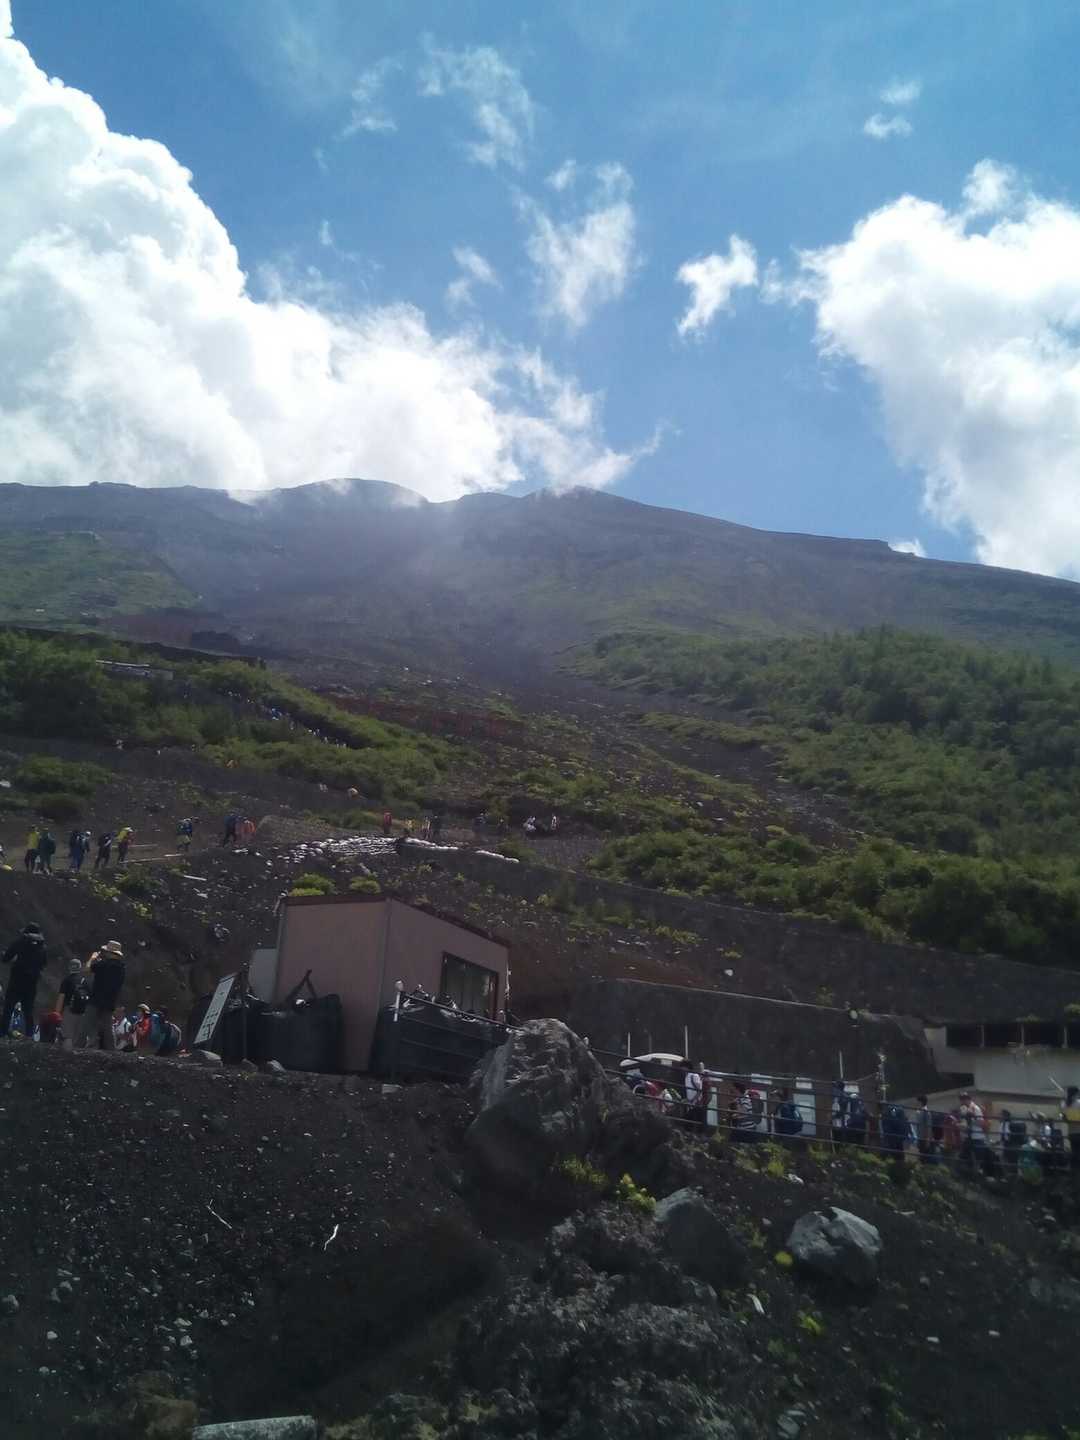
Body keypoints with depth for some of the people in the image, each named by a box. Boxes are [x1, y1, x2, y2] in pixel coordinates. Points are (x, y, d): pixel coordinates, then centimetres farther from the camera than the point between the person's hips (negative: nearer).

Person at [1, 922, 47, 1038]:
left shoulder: (19, 943, -4)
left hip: (17, 980, -4)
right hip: (32, 982, 4)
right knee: (28, 1010, 9)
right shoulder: (42, 947, 8)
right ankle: (29, 1035, 2)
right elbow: (43, 964, 17)